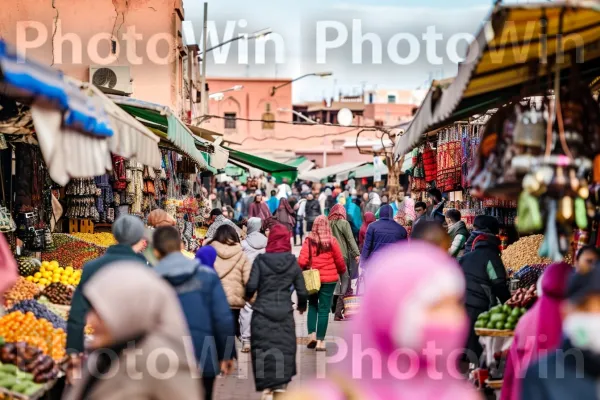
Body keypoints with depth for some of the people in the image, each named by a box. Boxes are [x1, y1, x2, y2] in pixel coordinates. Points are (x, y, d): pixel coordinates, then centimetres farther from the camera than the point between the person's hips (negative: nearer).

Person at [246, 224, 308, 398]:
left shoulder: (260, 260, -4)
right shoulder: (293, 262, 2)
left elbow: (251, 286, -10)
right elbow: (302, 291, 4)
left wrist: (247, 296, 12)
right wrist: (302, 306, 24)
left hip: (262, 313, -1)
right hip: (284, 314, 1)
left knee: (263, 349, 5)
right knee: (284, 349, 9)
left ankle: (266, 387, 1)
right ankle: (281, 385, 6)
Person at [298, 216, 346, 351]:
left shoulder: (309, 241, -6)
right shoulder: (332, 241, -8)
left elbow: (302, 261, -10)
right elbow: (339, 260, -2)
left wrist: (304, 269, 10)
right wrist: (342, 271, 17)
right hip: (329, 279, -1)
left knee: (312, 305, 19)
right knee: (324, 309, 3)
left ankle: (312, 334, 6)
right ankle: (320, 341, 4)